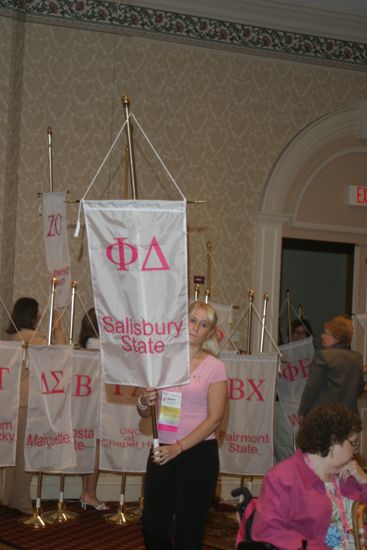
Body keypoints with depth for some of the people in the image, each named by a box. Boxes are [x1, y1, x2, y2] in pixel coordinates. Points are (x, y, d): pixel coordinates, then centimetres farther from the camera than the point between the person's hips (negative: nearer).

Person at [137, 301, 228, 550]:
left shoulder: (214, 367, -4)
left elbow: (214, 419, -10)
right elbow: (144, 413, 9)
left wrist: (179, 447, -17)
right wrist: (145, 402, -15)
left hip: (198, 453, -3)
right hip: (162, 451, 4)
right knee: (152, 526, 6)